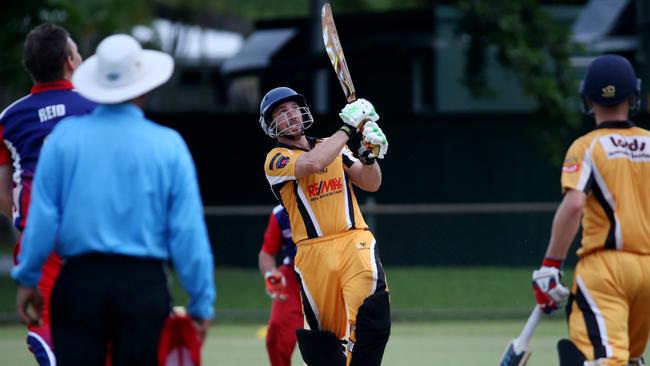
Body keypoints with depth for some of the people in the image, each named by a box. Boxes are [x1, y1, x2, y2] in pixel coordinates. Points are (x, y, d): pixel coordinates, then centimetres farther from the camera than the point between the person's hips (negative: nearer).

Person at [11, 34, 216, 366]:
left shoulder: (65, 136, 0)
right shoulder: (168, 144, -1)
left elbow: (41, 216, 1)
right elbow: (188, 230, -2)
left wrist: (27, 277, 13)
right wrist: (201, 303, 5)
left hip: (79, 281, 0)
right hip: (144, 285, 0)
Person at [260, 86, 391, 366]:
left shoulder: (333, 148, 18)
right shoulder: (276, 160, 1)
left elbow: (371, 184, 11)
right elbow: (313, 163, -20)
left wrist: (370, 153, -8)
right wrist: (348, 127, -15)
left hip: (355, 241, 2)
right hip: (314, 253, -2)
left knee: (373, 316, -24)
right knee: (322, 339, 3)